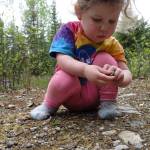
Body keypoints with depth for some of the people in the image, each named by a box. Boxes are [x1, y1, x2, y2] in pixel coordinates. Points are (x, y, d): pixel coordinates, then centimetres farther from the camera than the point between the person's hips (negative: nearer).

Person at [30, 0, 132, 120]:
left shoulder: (113, 45, -7)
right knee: (62, 80, -35)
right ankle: (49, 105, -2)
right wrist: (85, 70, -49)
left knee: (105, 58, -22)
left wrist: (120, 77, -40)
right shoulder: (69, 30, -13)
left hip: (94, 95, 1)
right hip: (71, 95, -1)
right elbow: (62, 59, -28)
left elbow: (126, 73, -13)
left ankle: (108, 103, -8)